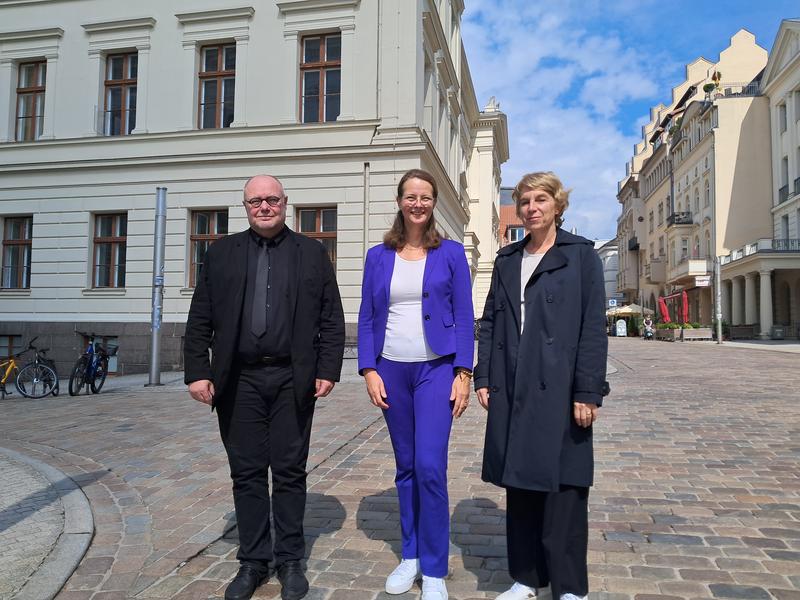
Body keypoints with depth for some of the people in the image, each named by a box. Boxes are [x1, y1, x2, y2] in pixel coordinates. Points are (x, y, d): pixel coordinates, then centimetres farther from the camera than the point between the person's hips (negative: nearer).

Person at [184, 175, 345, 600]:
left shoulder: (312, 253, 7)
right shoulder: (222, 253, 9)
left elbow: (332, 319, 4)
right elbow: (200, 320, 6)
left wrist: (327, 370, -4)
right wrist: (197, 371, -3)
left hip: (292, 380, -1)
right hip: (239, 381, 1)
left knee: (290, 472, 7)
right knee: (246, 473, 8)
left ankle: (290, 561, 22)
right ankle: (253, 561, 23)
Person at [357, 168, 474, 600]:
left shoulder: (451, 253, 2)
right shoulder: (378, 256, 7)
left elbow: (464, 317, 0)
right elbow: (367, 319, 6)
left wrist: (463, 373, -7)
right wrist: (369, 370, -4)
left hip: (436, 368, -2)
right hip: (391, 370, 3)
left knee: (430, 466, -9)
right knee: (405, 467, 11)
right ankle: (410, 555, 26)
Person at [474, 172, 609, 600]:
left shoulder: (581, 255, 1)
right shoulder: (507, 260, 14)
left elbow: (594, 327, -5)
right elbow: (489, 322, 13)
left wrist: (588, 392, -11)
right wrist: (483, 378, 5)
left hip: (559, 388, -4)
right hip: (512, 390, 5)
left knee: (562, 488, 1)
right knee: (519, 484, 11)